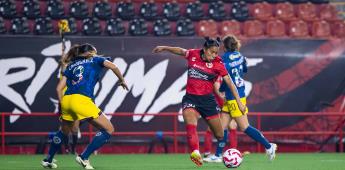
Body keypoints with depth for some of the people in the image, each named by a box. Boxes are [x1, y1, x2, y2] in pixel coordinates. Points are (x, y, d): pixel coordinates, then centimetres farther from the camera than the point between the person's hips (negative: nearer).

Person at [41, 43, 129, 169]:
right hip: (82, 100, -6)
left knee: (64, 131, 32)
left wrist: (63, 106, 24)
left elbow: (59, 87, 19)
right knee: (108, 130, 1)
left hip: (66, 99, 6)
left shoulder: (71, 66, 27)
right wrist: (122, 80, 16)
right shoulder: (94, 60, 18)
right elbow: (113, 67, 1)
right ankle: (84, 157, -4)